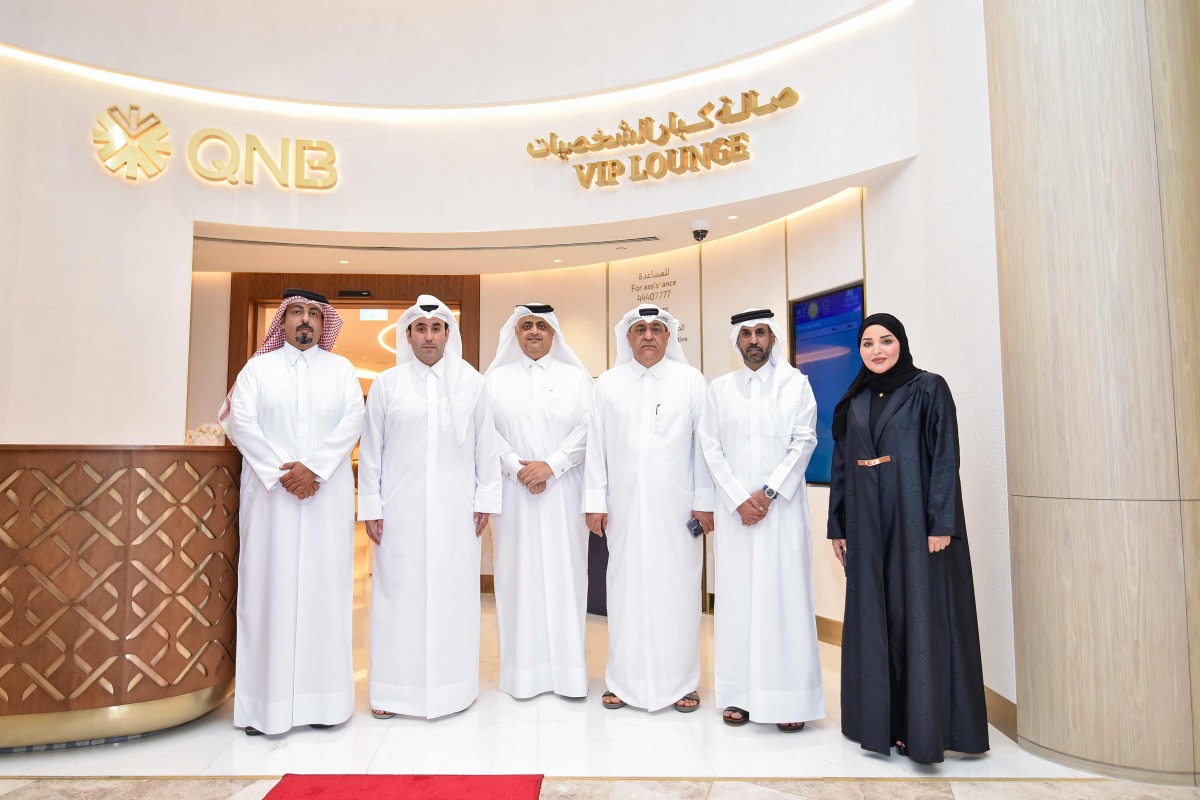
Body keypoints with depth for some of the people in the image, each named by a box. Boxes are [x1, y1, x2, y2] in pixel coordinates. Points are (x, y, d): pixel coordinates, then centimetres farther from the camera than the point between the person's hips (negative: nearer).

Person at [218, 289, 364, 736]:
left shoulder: (341, 369, 11)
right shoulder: (258, 367, 10)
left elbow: (352, 422, -1)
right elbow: (241, 422, -1)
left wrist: (313, 467, -14)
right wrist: (282, 471, -12)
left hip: (327, 494, 1)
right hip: (270, 493, 0)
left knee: (324, 586, 1)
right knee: (268, 586, -1)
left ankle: (323, 696, 8)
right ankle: (265, 701, 6)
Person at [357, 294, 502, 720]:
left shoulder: (472, 383, 6)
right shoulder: (386, 384, 5)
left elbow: (486, 445, 6)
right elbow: (371, 449, 5)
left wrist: (485, 499, 2)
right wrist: (370, 506, 1)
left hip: (456, 508, 0)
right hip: (401, 506, 0)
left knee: (453, 590, 4)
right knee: (399, 590, 3)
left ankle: (452, 684, 18)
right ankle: (393, 688, 16)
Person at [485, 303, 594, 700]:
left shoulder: (576, 376, 8)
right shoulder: (496, 378, 10)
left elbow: (587, 428, -3)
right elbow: (488, 430, 1)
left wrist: (550, 465, -13)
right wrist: (517, 467, -11)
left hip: (563, 491, 0)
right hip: (514, 490, 1)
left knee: (564, 573, 1)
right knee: (519, 574, 2)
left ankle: (568, 667, 10)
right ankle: (523, 668, 11)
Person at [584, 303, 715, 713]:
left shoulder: (692, 380, 4)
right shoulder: (607, 384, 7)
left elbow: (704, 443, 1)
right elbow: (595, 445, 6)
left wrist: (705, 502, -3)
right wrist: (594, 502, 2)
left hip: (676, 507, -1)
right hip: (624, 506, 1)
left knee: (677, 590, 3)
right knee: (626, 588, 5)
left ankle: (679, 681, 17)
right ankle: (624, 680, 18)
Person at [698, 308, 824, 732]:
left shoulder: (796, 384, 7)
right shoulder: (719, 389, 10)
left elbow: (804, 442, -1)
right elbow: (711, 448, 5)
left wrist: (767, 493, -9)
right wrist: (739, 500, -6)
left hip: (783, 507, -1)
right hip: (735, 507, 2)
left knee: (785, 597, -2)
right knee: (736, 597, 3)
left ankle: (790, 698, 4)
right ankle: (740, 694, 10)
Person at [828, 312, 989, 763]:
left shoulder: (928, 389, -2)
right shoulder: (854, 401, 12)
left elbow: (946, 457, -9)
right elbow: (841, 466, 12)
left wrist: (942, 522, -16)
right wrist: (838, 525, 10)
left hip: (915, 521, -5)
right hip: (868, 526, 5)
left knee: (920, 617, -1)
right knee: (873, 618, 8)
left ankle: (922, 729, 8)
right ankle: (882, 720, 20)